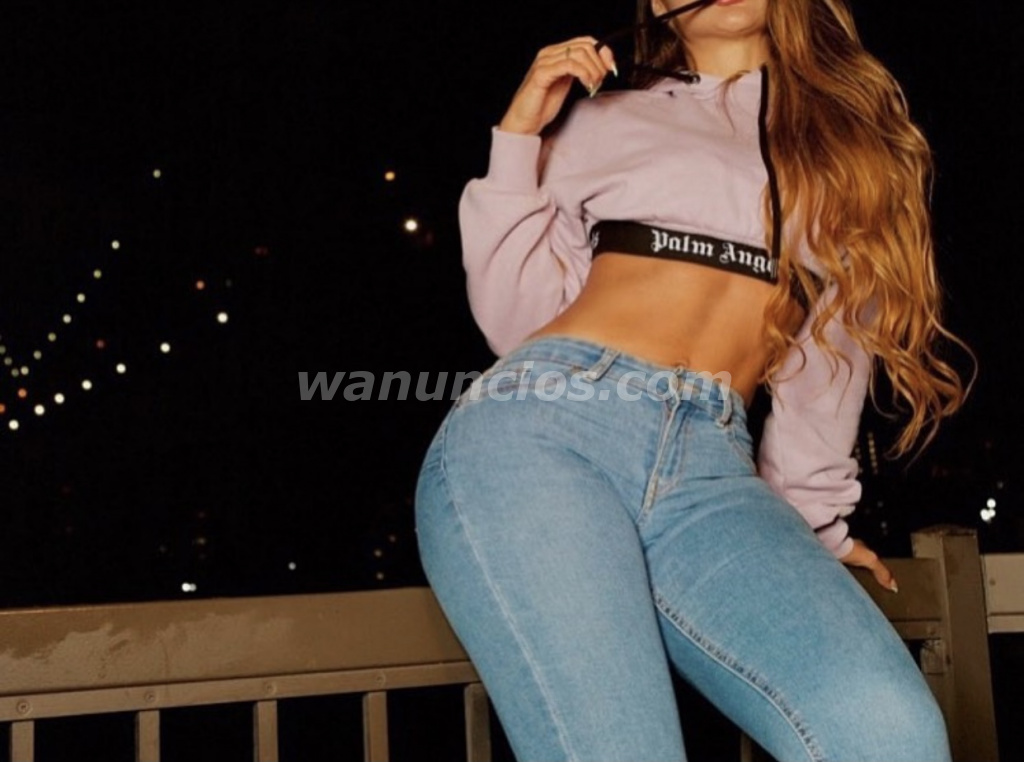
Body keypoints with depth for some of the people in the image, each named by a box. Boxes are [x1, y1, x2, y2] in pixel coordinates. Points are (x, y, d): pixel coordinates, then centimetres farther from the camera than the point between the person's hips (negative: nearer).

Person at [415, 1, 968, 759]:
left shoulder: (859, 135, 24)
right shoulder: (606, 120, 19)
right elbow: (517, 322, 14)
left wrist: (808, 514, 23)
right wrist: (517, 139, 9)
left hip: (710, 470, 2)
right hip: (541, 427, -1)